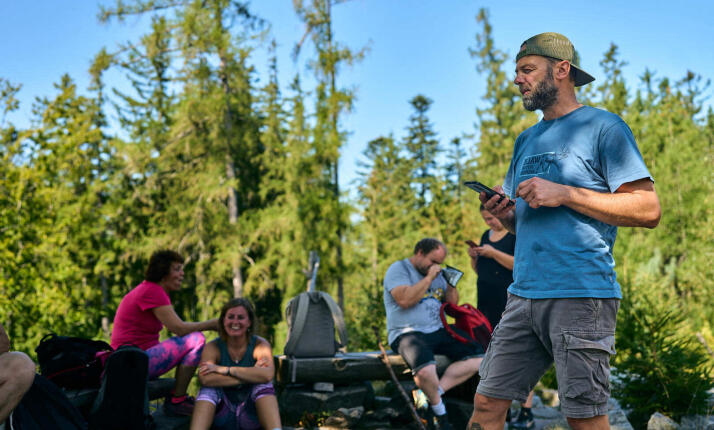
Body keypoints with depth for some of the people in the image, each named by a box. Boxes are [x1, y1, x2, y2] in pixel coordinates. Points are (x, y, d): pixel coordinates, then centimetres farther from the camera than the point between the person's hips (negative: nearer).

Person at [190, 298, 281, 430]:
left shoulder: (260, 345, -4)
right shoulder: (213, 347, -2)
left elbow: (267, 375, -26)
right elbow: (205, 379, -24)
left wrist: (224, 370, -23)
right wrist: (250, 376, -26)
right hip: (223, 417, 1)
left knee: (263, 384, -26)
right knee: (209, 389, -25)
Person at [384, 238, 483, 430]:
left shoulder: (436, 273, 21)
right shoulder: (398, 269, -1)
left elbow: (452, 304, 22)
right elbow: (404, 300, -18)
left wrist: (451, 283, 5)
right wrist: (428, 278, -12)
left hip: (438, 332, 7)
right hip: (408, 333, -7)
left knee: (477, 358, -13)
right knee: (425, 370, -36)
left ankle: (433, 392, -18)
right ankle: (440, 413, -8)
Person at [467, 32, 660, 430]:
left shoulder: (602, 127, -1)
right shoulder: (527, 140, 21)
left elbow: (648, 210, -9)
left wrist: (565, 194, -14)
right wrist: (505, 214, 4)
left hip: (581, 295, -7)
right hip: (524, 294, 7)